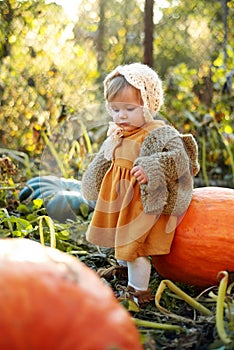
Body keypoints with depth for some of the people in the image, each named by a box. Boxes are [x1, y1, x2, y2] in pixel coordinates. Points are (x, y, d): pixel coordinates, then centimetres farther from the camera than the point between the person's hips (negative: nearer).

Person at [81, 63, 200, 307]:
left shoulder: (159, 134, -19)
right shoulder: (115, 135, 5)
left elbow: (179, 156, -30)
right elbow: (104, 161, 20)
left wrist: (151, 169, -39)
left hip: (143, 203, -8)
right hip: (118, 198, 9)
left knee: (134, 246, -6)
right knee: (120, 238, 28)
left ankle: (138, 292, 10)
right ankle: (123, 267, 55)